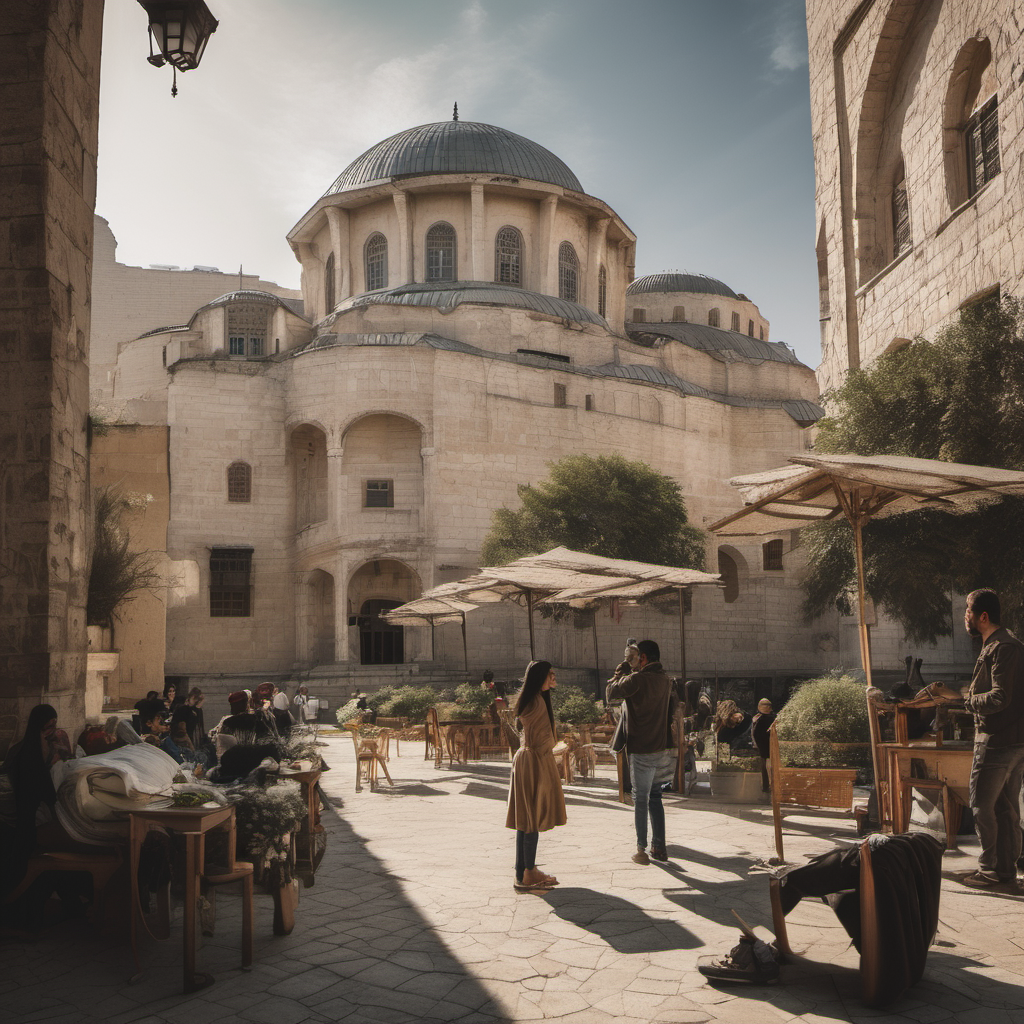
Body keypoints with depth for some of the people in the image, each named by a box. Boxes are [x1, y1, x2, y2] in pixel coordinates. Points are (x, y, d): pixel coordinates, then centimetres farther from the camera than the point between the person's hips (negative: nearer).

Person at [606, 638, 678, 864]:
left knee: (640, 799, 1)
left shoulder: (638, 679, -17)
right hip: (663, 748, 7)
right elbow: (674, 707, 19)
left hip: (642, 750, -7)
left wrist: (618, 675, 5)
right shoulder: (666, 680, 8)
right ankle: (659, 847, 18)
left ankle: (641, 850, 5)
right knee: (655, 796, 16)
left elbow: (611, 693, -10)